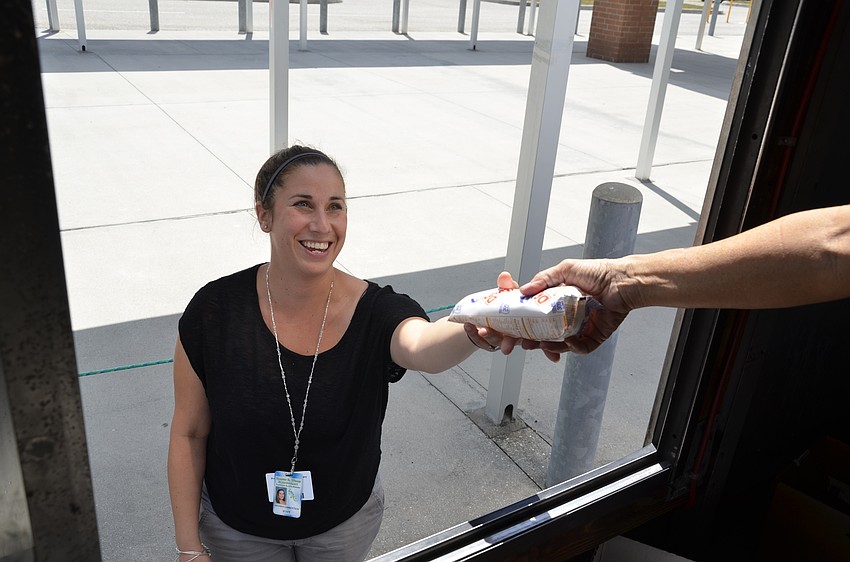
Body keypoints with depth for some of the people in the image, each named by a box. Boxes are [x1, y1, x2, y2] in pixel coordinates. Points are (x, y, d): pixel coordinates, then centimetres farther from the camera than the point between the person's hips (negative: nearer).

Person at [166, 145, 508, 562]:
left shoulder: (376, 311, -23)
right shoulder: (215, 310, -21)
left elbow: (422, 346, -47)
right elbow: (189, 434, -10)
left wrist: (475, 332, -70)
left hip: (345, 525, 1)